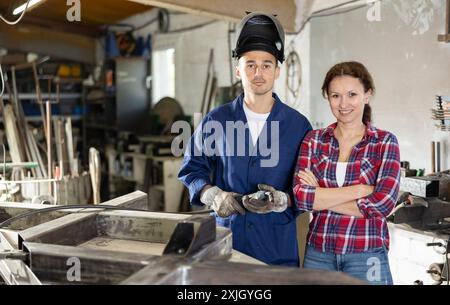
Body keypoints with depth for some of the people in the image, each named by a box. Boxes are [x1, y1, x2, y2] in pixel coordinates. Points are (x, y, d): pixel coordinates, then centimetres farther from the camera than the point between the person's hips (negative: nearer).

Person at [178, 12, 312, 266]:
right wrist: (212, 195, -9)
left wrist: (282, 200, -19)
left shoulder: (298, 125, -1)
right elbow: (191, 168, 9)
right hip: (226, 241, 1)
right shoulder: (216, 120, 2)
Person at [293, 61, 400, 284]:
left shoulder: (385, 142, -2)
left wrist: (320, 197, -11)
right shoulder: (314, 140, 2)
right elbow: (300, 196, -11)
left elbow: (383, 204, -15)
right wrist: (360, 189, -16)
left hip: (366, 255, -2)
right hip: (317, 253, 2)